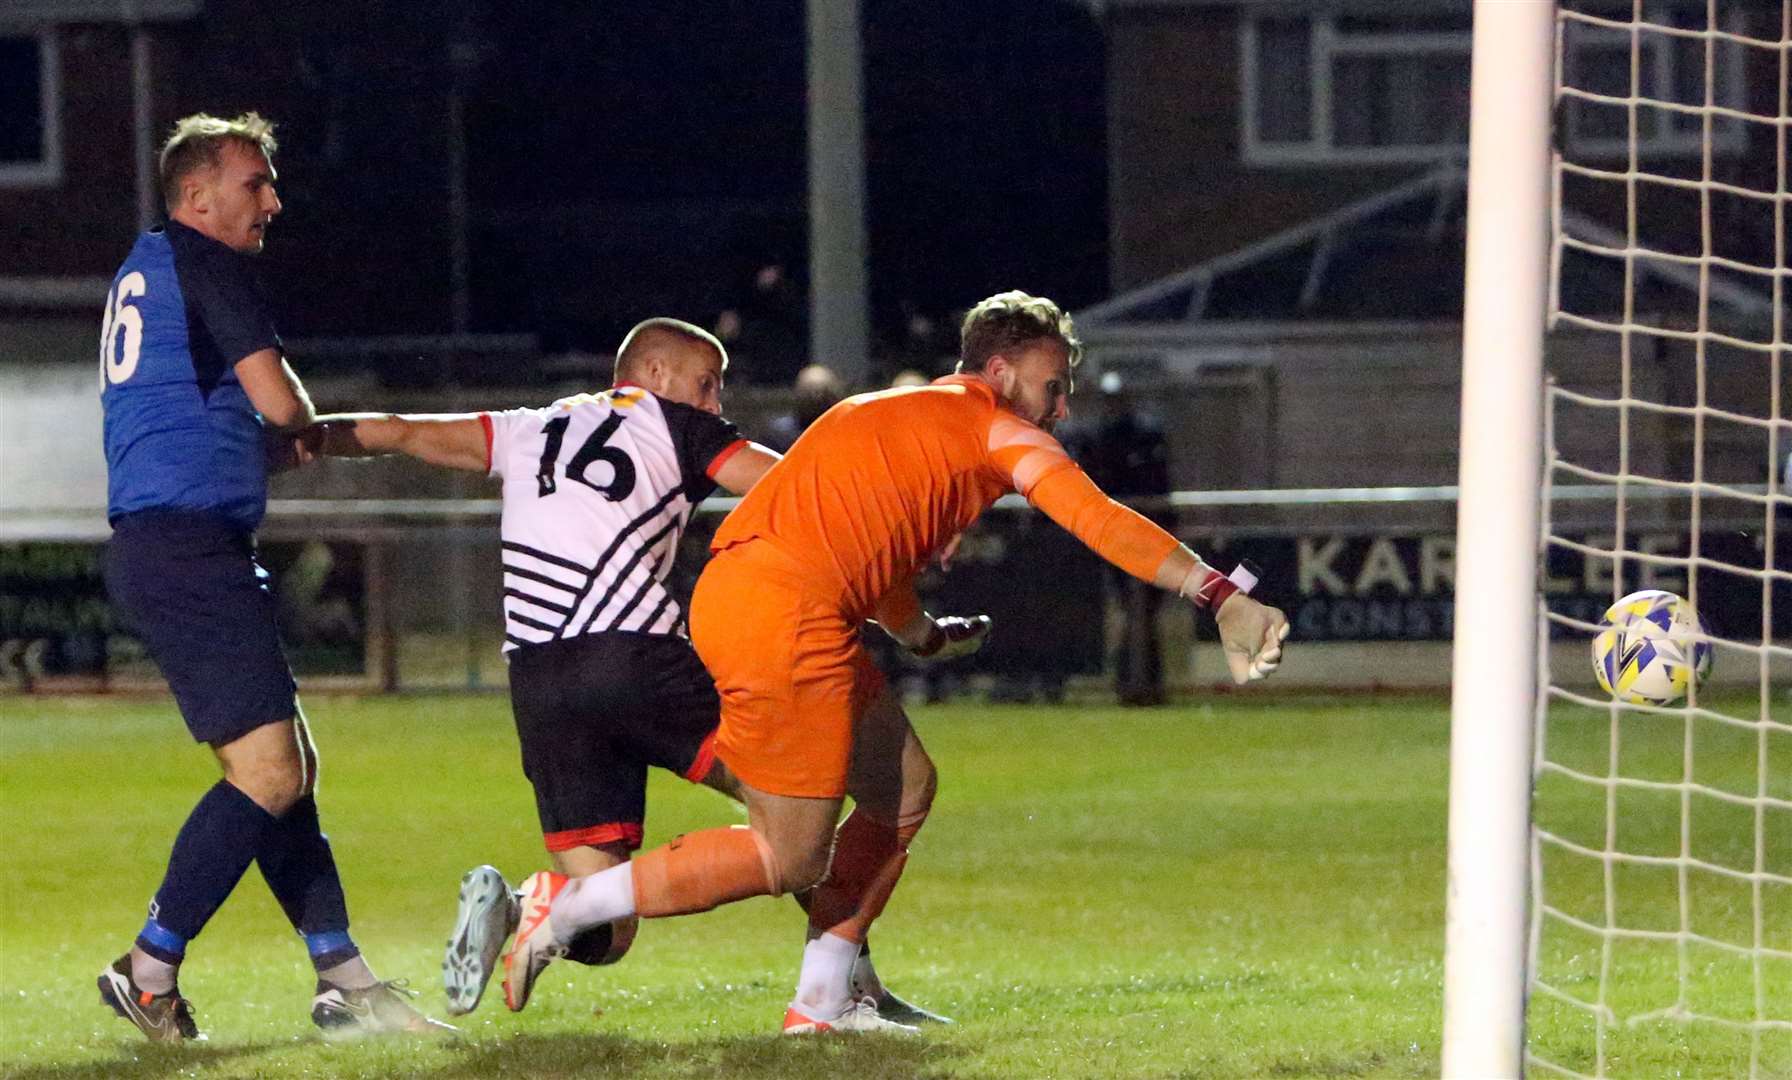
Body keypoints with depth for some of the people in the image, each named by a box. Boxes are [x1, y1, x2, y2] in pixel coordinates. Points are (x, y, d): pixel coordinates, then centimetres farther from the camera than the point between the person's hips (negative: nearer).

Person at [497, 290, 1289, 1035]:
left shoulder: (896, 414, 30)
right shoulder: (996, 428, 4)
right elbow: (1100, 521, -8)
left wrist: (928, 636, 59)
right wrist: (1223, 598, -12)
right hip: (785, 612, -9)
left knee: (905, 789, 16)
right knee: (790, 860, -3)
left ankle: (822, 1001, 15)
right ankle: (569, 904, -1)